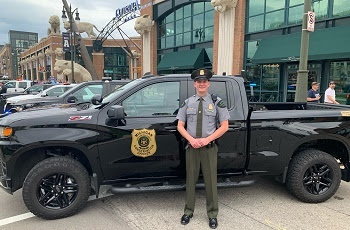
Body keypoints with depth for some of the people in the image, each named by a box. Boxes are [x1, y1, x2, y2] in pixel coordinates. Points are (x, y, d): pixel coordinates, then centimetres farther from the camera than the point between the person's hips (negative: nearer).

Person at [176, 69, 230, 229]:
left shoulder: (217, 102, 0)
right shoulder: (187, 103, 5)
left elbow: (224, 126, -2)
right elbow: (180, 126, 5)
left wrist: (207, 139, -12)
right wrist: (192, 140, -12)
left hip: (209, 148, -1)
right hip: (191, 147, 2)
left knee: (211, 181, 6)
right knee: (190, 180, 11)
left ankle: (212, 214, 23)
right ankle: (188, 211, 27)